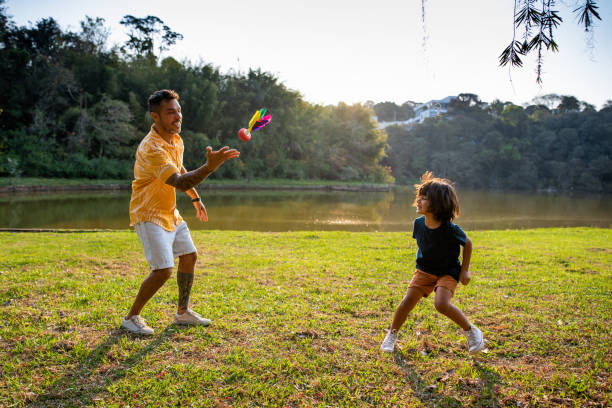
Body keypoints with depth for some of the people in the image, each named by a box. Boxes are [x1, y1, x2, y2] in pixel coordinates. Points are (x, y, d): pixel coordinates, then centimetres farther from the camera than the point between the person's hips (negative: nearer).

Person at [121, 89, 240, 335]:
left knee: (189, 256, 11)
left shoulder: (176, 139, 4)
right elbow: (179, 182, -39)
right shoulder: (151, 148, -27)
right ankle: (131, 318, 6)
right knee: (163, 270, -15)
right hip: (149, 214, -9)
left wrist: (195, 198, 22)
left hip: (170, 213, 9)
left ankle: (182, 312, 27)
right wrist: (210, 167, -52)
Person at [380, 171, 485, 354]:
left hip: (448, 272, -4)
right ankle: (392, 335, 14)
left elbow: (467, 244, -7)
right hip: (424, 270, 4)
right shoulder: (419, 223, -11)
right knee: (407, 301, -7)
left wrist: (464, 270, -5)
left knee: (442, 304, -25)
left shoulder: (450, 229, -25)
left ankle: (471, 331, 0)